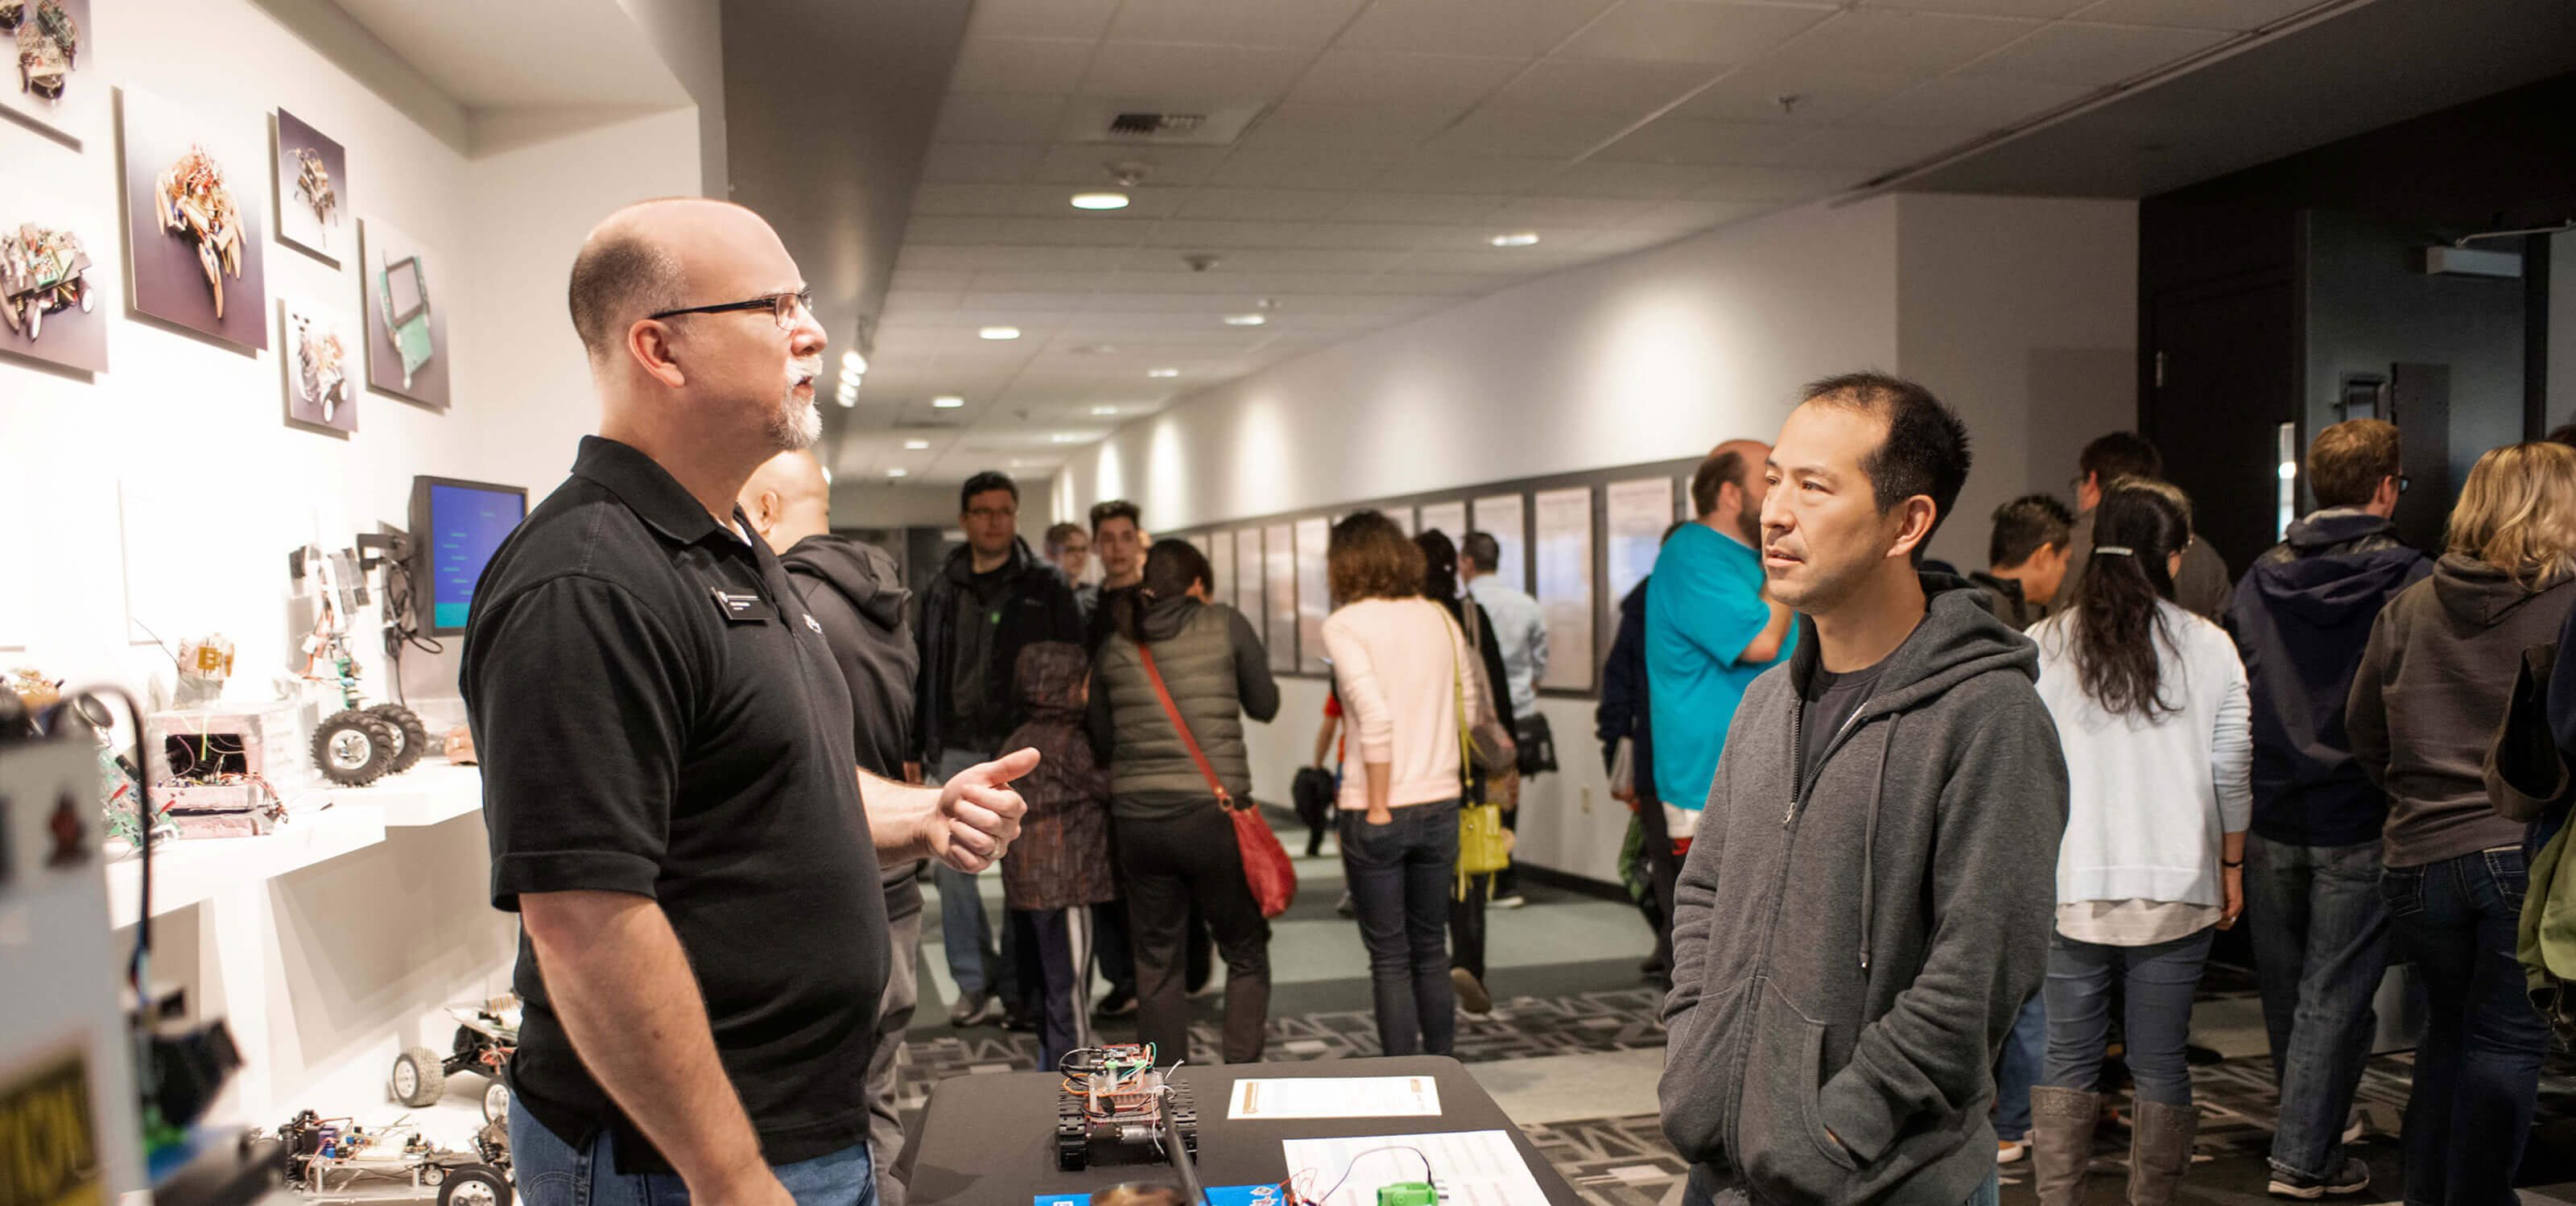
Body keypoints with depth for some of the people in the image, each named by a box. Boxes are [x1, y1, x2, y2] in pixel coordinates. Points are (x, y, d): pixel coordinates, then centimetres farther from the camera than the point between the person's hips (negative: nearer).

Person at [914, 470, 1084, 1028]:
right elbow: (922, 673, 15)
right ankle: (975, 983, 17)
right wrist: (915, 748, 10)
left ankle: (1017, 987, 13)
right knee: (951, 868, 4)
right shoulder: (941, 589, 11)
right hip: (957, 752, 4)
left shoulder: (1045, 586, 1)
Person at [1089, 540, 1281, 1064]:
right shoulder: (1225, 625, -2)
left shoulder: (1116, 642, 7)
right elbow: (1265, 705, 6)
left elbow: (1100, 726, 15)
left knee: (1157, 965, 13)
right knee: (1246, 952, 13)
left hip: (1136, 819, 3)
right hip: (1212, 814, -3)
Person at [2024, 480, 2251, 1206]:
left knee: (2066, 1062, 7)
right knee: (2161, 1065, 8)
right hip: (2177, 886, 0)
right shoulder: (2209, 648, -1)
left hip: (2069, 886, 0)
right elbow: (2232, 776, 4)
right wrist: (2231, 865, 17)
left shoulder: (2043, 646, -2)